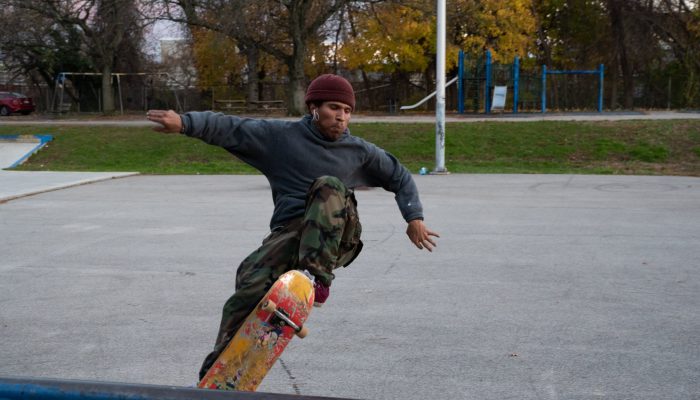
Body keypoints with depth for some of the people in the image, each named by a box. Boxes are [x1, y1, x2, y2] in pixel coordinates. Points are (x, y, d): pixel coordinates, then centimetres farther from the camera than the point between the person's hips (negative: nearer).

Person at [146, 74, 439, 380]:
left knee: (329, 186, -28)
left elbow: (400, 177, 24)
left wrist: (414, 218, 13)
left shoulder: (359, 151, 13)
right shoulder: (282, 136, 6)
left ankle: (319, 275, -37)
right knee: (251, 280, -26)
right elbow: (229, 128, -3)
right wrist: (184, 122, -18)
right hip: (288, 234, 0)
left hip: (336, 239, 1)